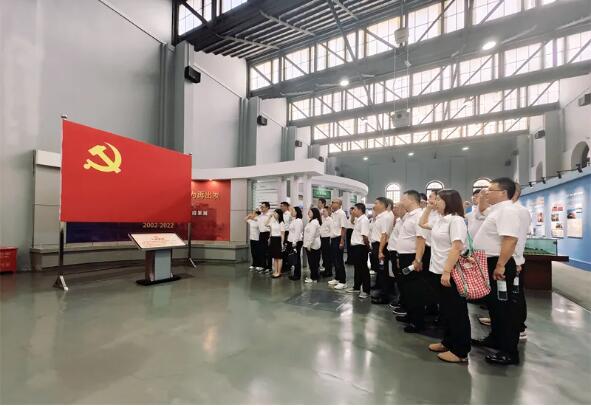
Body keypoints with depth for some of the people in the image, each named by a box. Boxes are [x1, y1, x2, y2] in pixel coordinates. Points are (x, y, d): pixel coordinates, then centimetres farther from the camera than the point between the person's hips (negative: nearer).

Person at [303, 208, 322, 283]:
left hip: (312, 245, -10)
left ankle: (314, 278, 5)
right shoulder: (312, 221, 15)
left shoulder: (314, 222, -16)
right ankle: (313, 276, 23)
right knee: (312, 261, 15)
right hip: (312, 245, 10)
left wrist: (309, 245, -21)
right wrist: (308, 244, 17)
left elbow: (312, 235, -22)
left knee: (312, 262, -2)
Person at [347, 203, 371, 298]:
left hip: (361, 247, -10)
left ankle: (366, 290, 7)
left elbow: (365, 236, -21)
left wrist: (367, 246, -14)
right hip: (355, 246, 10)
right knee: (357, 268, 18)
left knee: (363, 269, -2)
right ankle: (356, 287, 30)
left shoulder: (364, 220, -17)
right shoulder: (358, 219, 14)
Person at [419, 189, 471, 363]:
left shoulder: (456, 220, -16)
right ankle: (448, 342, 31)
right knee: (445, 310, 18)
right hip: (439, 271, 9)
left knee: (457, 312, 3)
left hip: (451, 273, -9)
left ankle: (460, 351, 15)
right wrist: (428, 207, 15)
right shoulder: (439, 220, 11)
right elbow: (422, 223, 27)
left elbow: (457, 248, -22)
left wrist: (447, 272, -26)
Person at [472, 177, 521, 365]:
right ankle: (496, 339, 34)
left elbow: (510, 240, -27)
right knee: (494, 304, 20)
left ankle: (509, 351, 11)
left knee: (504, 306, -1)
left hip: (499, 264, -10)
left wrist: (500, 266, -29)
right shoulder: (498, 209, 14)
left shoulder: (507, 210, -18)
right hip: (491, 263, 10)